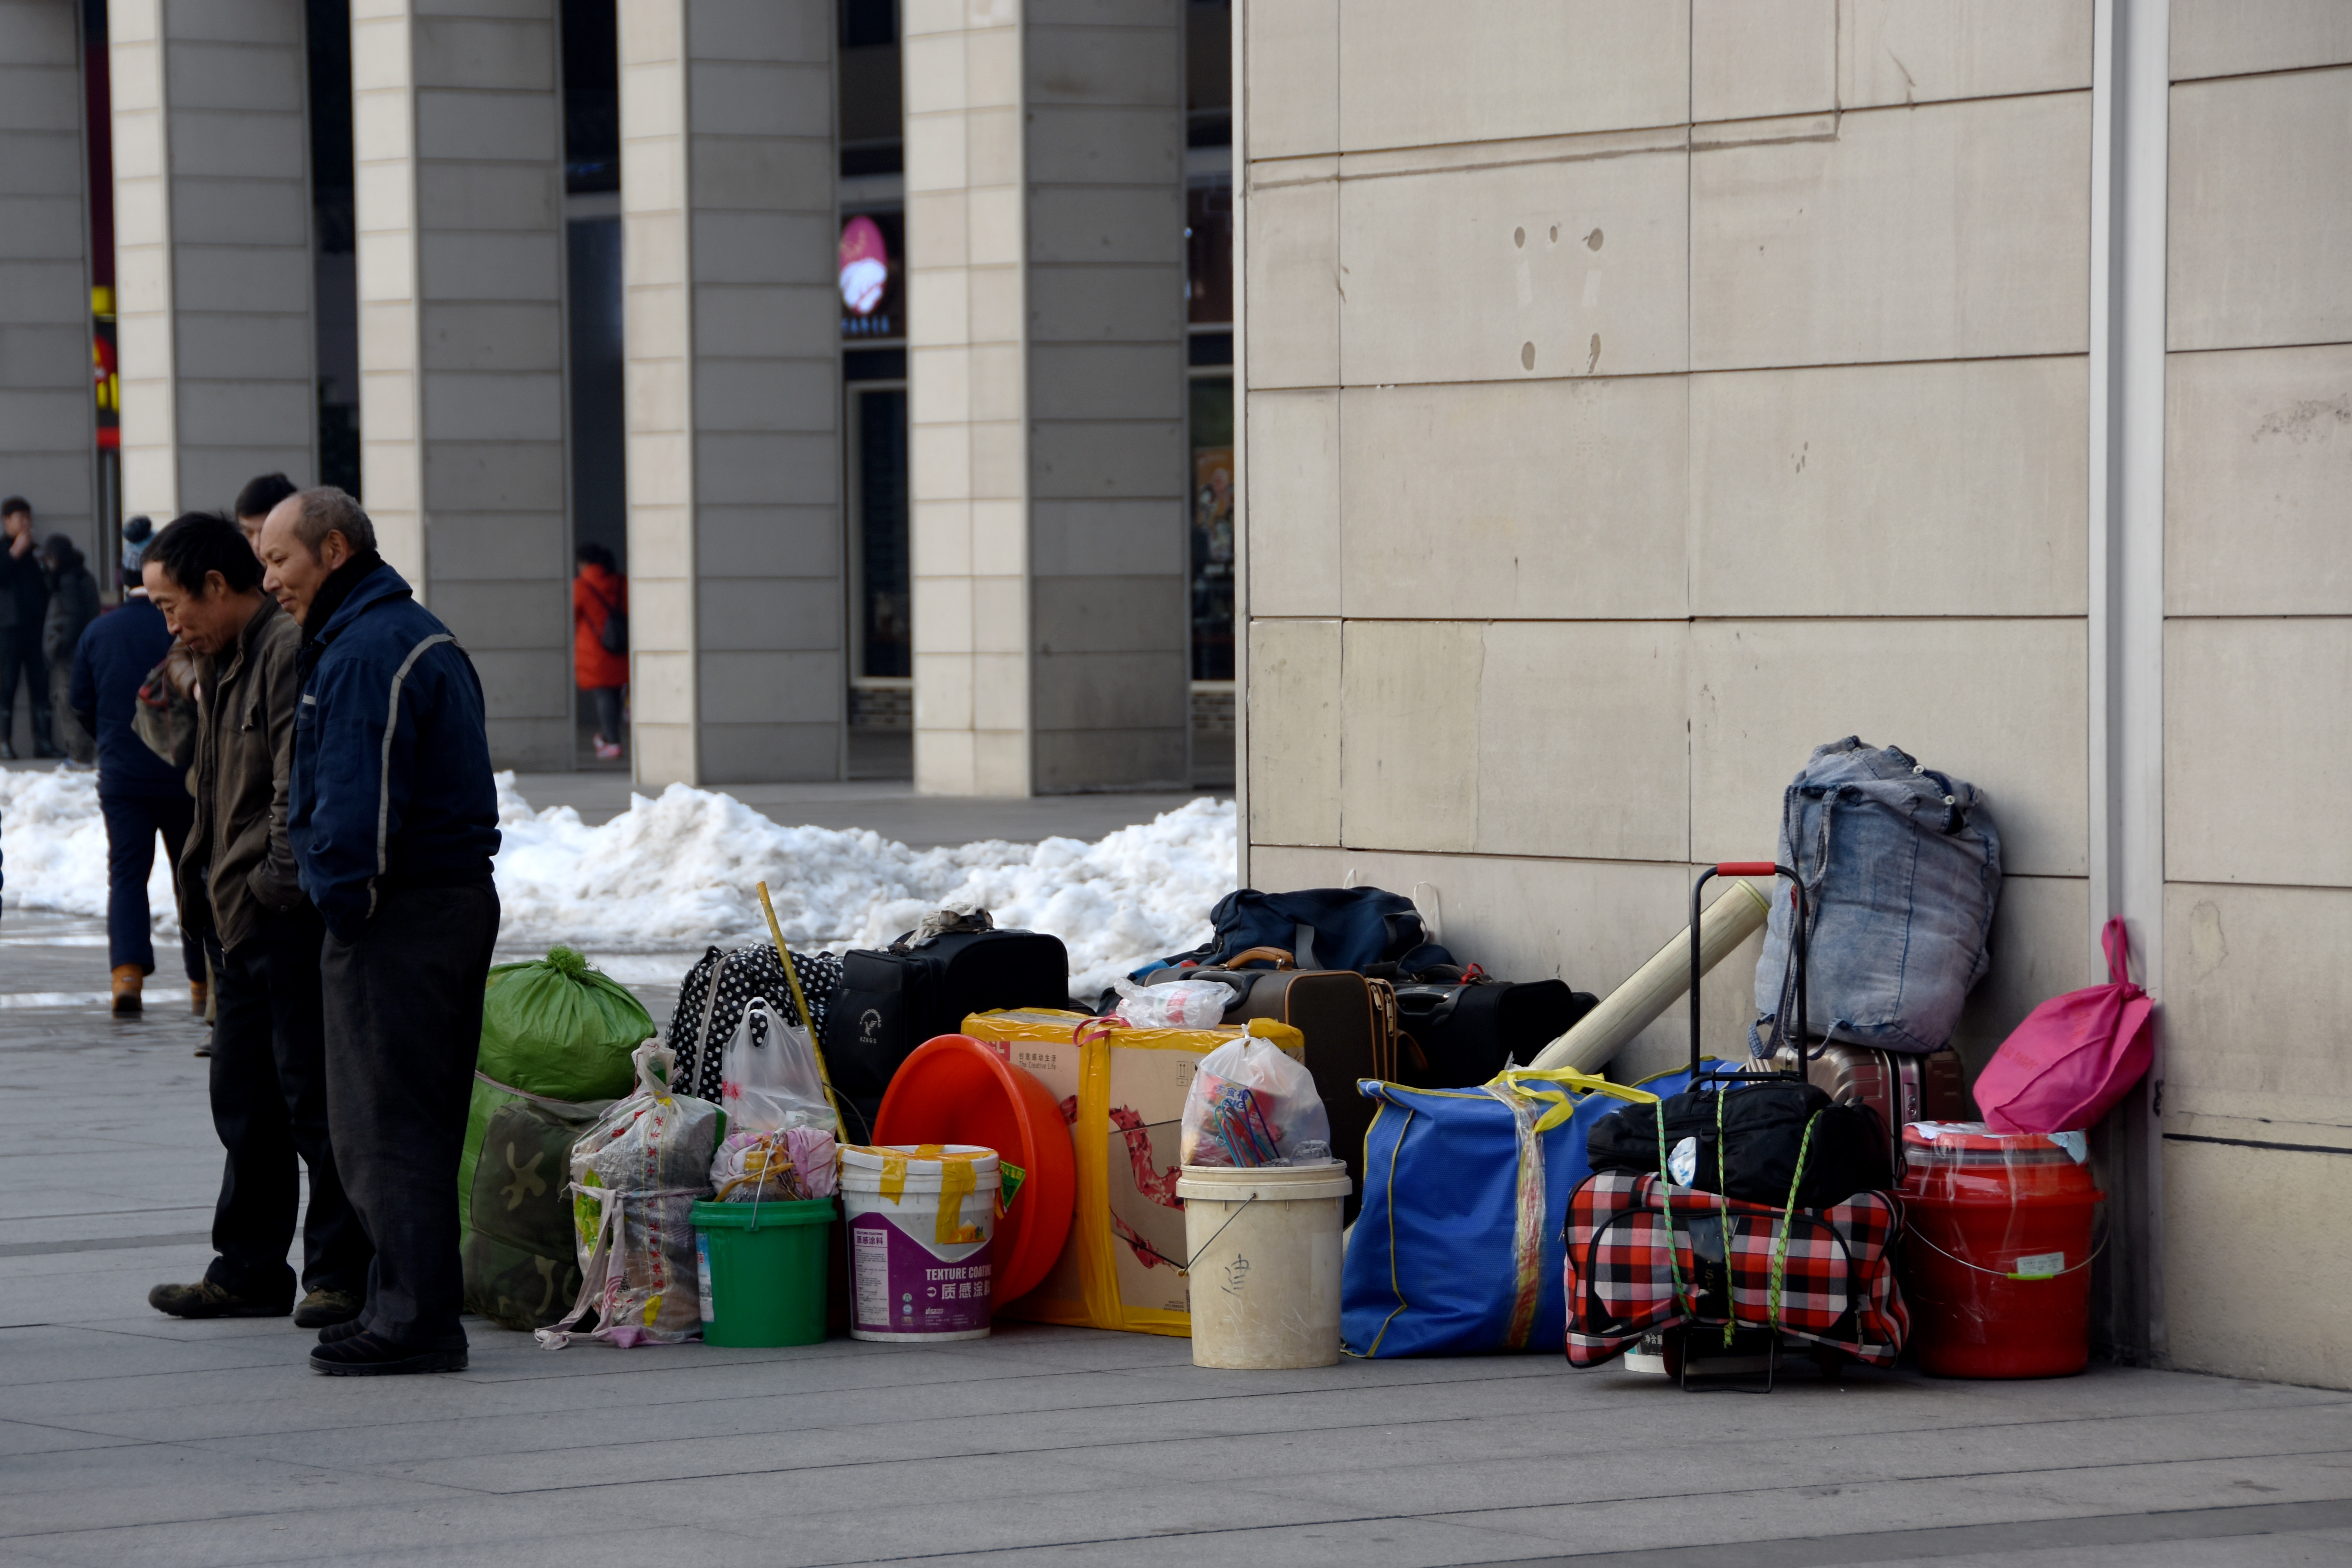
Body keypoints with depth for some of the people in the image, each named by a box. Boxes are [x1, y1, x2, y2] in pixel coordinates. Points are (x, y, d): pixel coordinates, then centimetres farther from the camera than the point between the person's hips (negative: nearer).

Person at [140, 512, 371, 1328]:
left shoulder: (292, 651, -14)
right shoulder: (220, 665, 19)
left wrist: (276, 883, -18)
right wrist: (205, 884, 17)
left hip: (293, 920, -10)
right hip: (238, 920, 10)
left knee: (314, 1100, -4)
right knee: (245, 1104, 14)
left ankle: (341, 1275, 3)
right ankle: (249, 1270, 21)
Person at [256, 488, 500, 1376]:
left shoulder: (364, 653, -15)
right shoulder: (423, 637, 19)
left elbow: (356, 803, -21)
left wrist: (341, 903, -10)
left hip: (398, 913, -10)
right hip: (461, 898, 10)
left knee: (383, 1127, -6)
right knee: (421, 1124, 14)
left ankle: (413, 1321, -6)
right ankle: (416, 1309, 19)